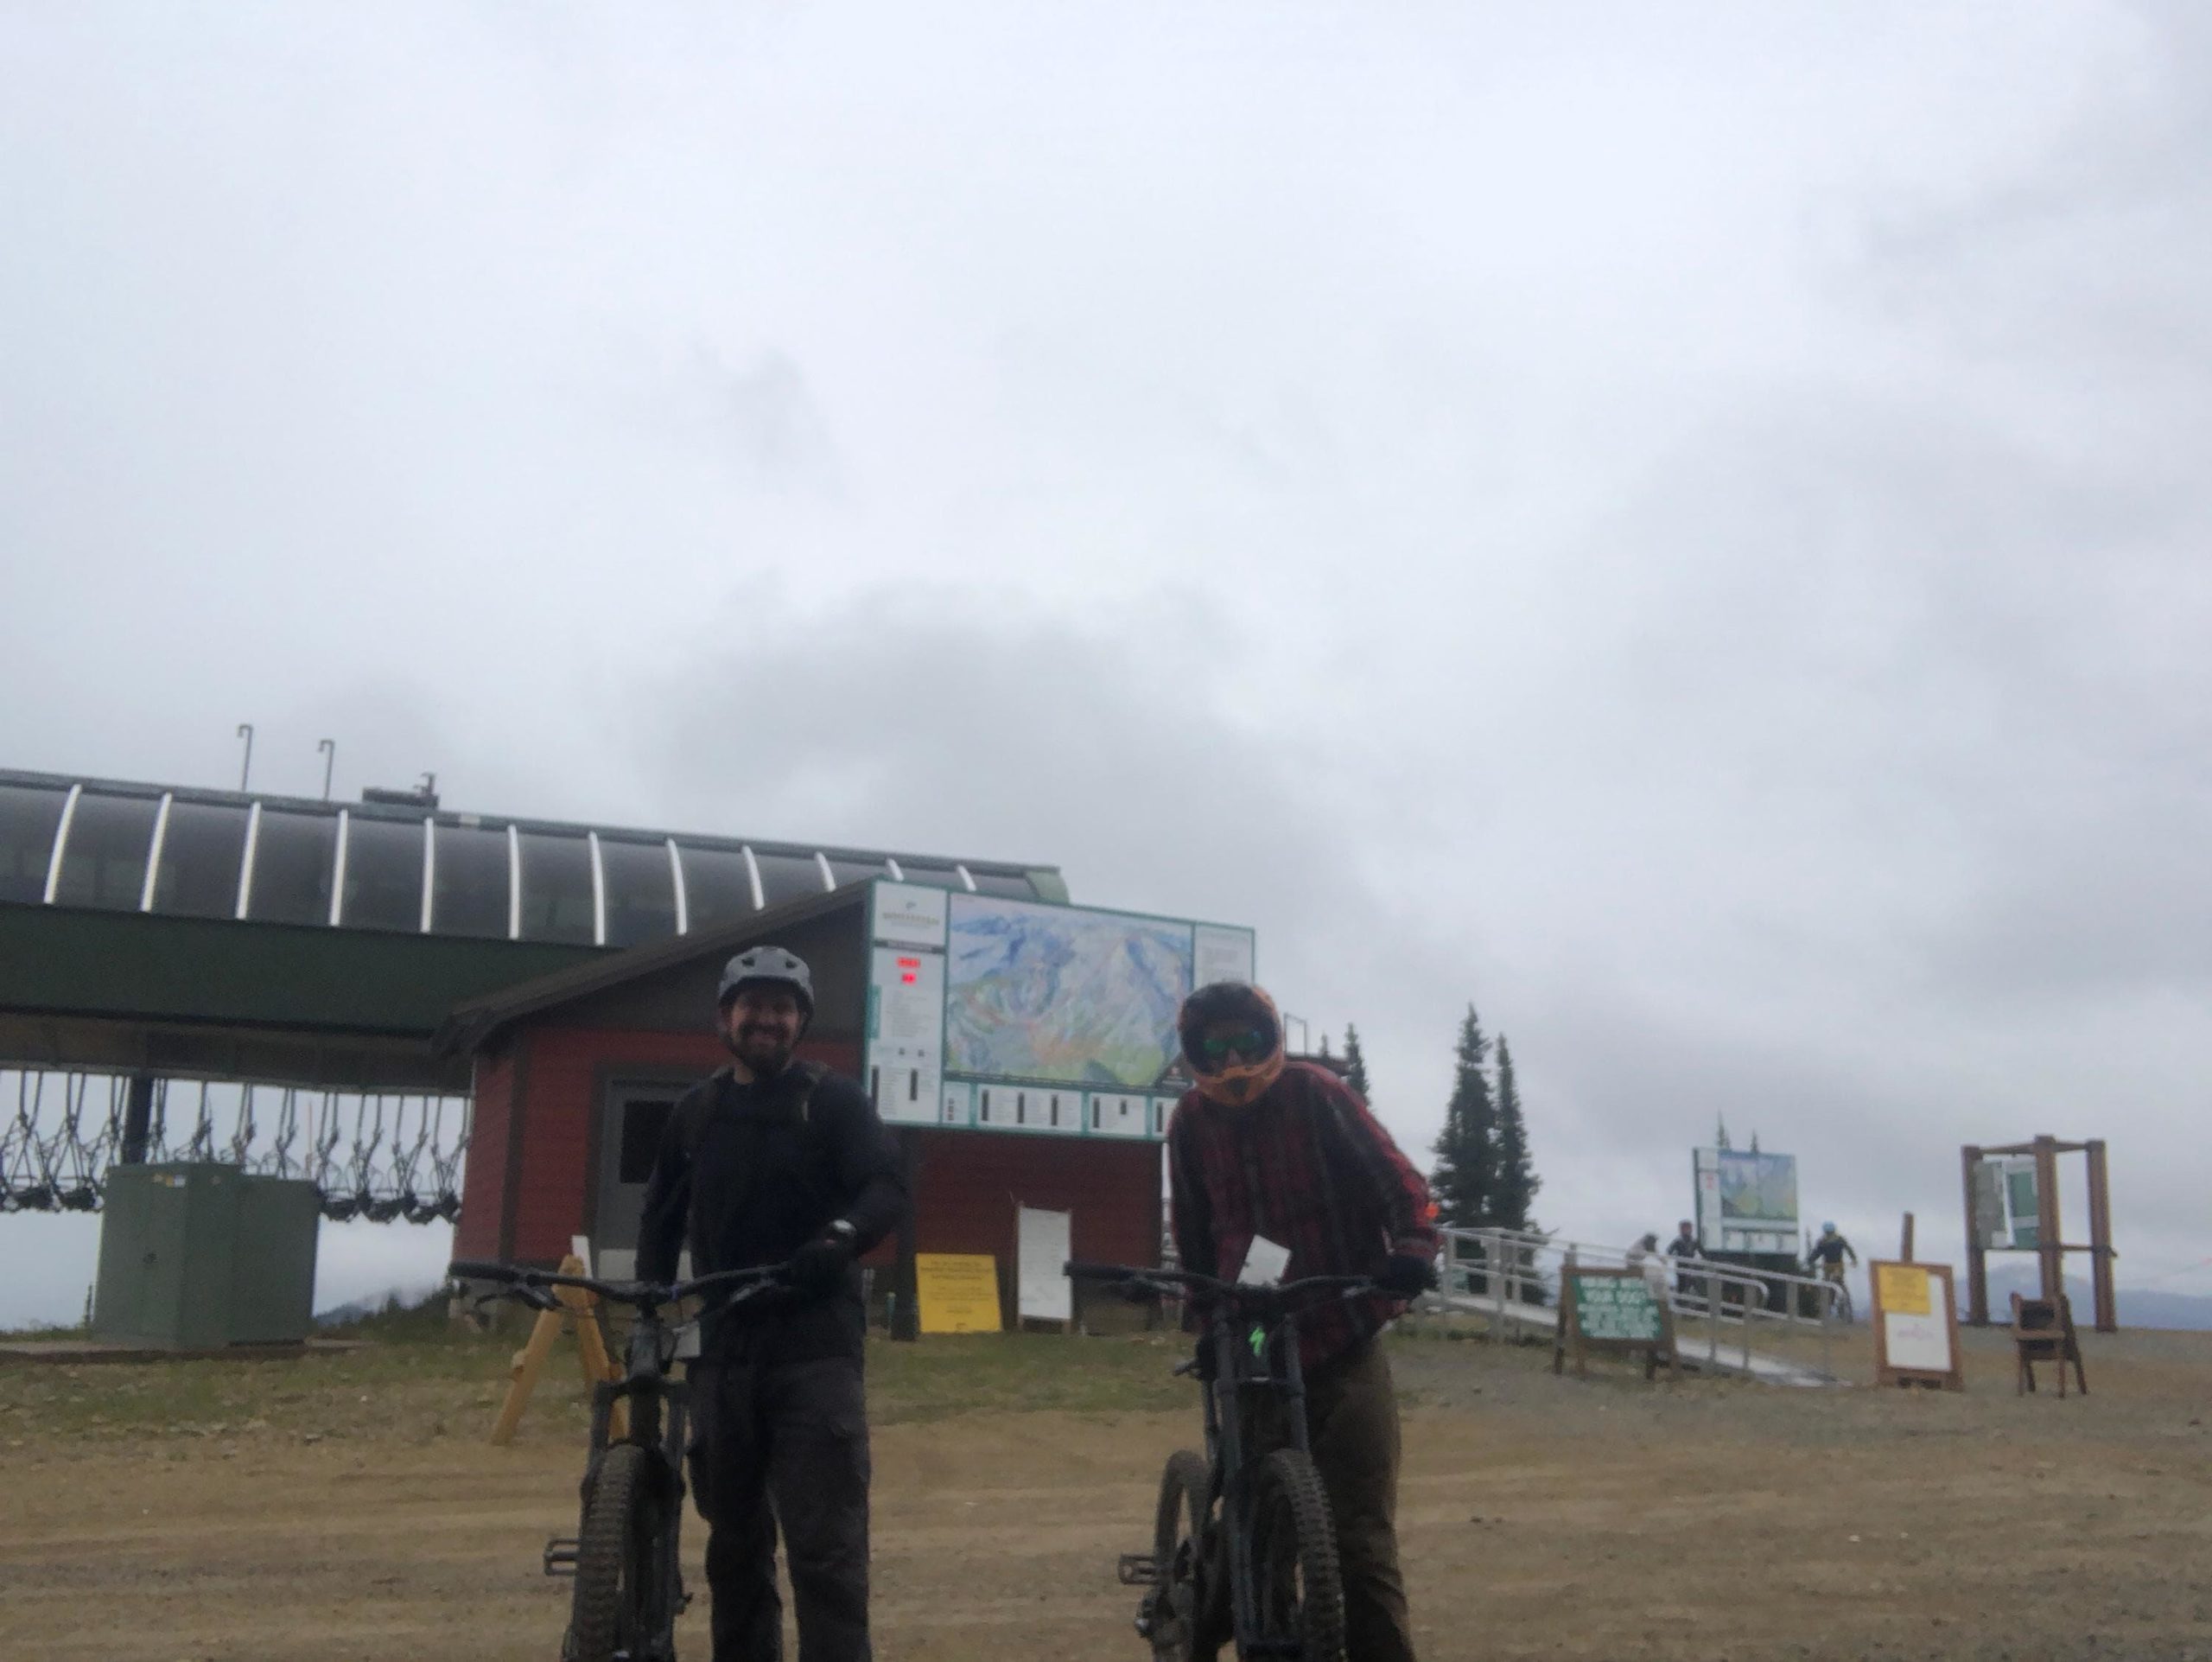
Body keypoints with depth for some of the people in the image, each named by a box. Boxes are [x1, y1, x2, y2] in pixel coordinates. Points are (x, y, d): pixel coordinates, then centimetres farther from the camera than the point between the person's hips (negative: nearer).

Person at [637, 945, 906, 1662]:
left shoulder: (834, 1099, 1)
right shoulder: (697, 1109, 13)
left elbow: (888, 1187, -11)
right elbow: (663, 1216, 19)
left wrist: (840, 1237, -30)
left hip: (814, 1345, -4)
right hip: (723, 1347, 4)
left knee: (826, 1544, -9)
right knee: (735, 1539, 13)